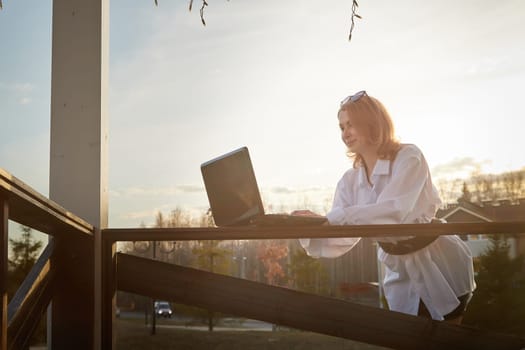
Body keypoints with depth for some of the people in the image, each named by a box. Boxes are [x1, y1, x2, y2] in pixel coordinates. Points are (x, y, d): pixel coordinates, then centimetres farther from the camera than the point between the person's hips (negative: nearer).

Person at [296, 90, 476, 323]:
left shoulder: (409, 157, -15)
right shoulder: (350, 181, 1)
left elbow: (393, 211, -31)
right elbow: (339, 240, -5)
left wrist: (330, 219, -35)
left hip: (440, 265, -5)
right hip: (400, 273, 5)